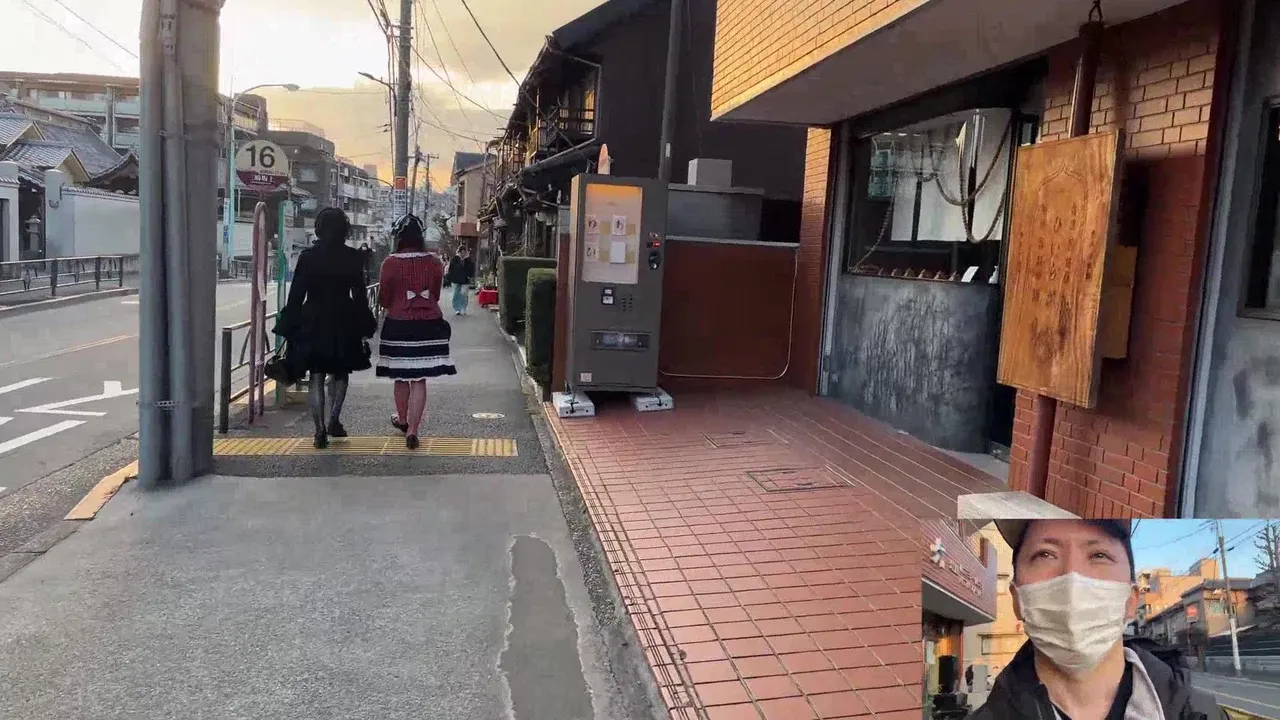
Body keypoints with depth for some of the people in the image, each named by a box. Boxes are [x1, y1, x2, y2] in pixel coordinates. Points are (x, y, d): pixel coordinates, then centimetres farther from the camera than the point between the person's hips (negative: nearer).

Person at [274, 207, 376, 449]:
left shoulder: (307, 256, -4)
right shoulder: (352, 257, -5)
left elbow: (296, 295, -3)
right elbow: (359, 295, -2)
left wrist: (289, 326, 3)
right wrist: (365, 326, 5)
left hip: (312, 323, 0)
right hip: (343, 323, 0)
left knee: (316, 378, 6)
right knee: (340, 373, 19)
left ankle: (320, 430, 2)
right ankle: (334, 420, 7)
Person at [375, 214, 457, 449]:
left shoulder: (390, 263, -11)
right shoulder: (434, 262, -4)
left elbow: (383, 300, -2)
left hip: (398, 325, -1)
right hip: (429, 325, 1)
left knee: (401, 377, 17)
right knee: (419, 380, 3)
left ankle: (402, 420, 36)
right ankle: (412, 430, -2)